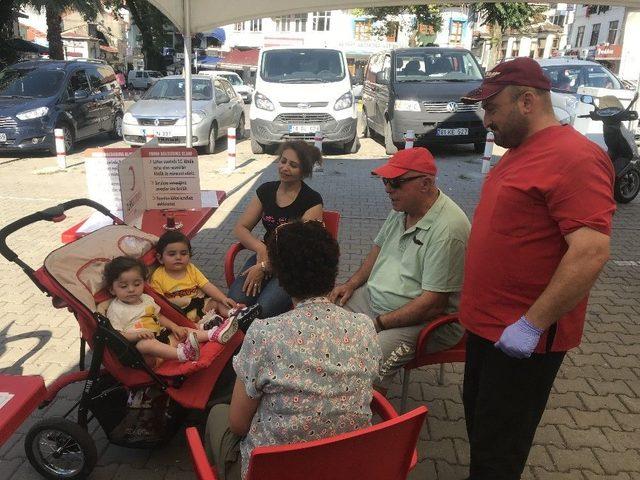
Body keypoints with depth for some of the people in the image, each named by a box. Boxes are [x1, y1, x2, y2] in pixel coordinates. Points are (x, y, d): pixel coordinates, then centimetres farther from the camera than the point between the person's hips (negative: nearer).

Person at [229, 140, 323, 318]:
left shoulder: (312, 200, -7)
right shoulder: (266, 190, 8)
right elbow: (240, 228, 9)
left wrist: (265, 267, -16)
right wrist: (261, 248, -11)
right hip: (265, 256, 4)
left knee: (265, 308, -28)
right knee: (236, 301, -23)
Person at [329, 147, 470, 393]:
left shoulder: (447, 229, -26)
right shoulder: (401, 208, 4)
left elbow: (433, 303, -25)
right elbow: (379, 247, 20)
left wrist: (378, 324, -21)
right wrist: (352, 284, 7)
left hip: (426, 320, -9)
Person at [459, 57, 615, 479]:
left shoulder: (574, 157, -20)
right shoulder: (520, 151, 10)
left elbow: (591, 252, -27)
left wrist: (532, 324, -25)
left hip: (524, 336, -9)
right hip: (487, 324, 9)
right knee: (479, 425, 24)